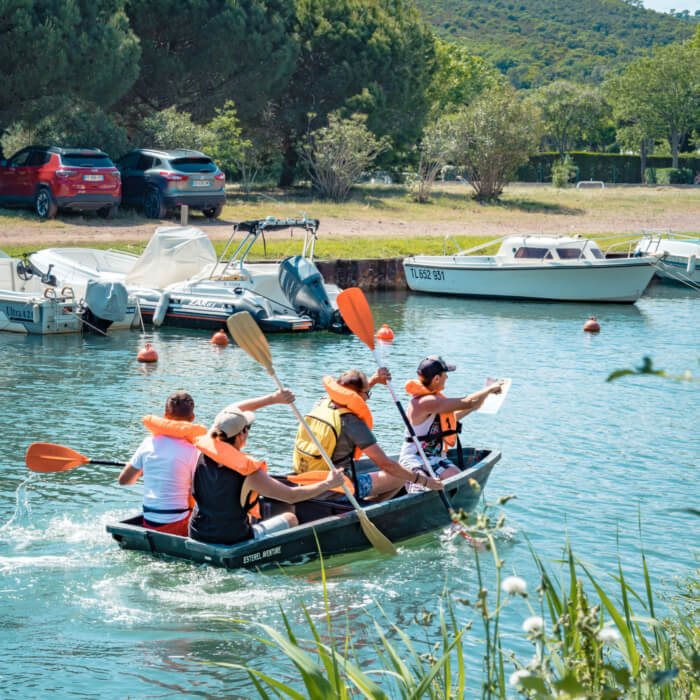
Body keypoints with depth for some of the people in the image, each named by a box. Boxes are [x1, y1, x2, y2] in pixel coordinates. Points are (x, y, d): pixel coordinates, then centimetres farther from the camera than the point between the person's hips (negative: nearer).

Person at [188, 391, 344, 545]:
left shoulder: (205, 453, -10)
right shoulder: (248, 472, -25)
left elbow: (230, 412, 7)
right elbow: (291, 496, -15)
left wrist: (273, 398, 9)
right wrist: (328, 483, -1)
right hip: (234, 543, -6)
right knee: (290, 518, 20)